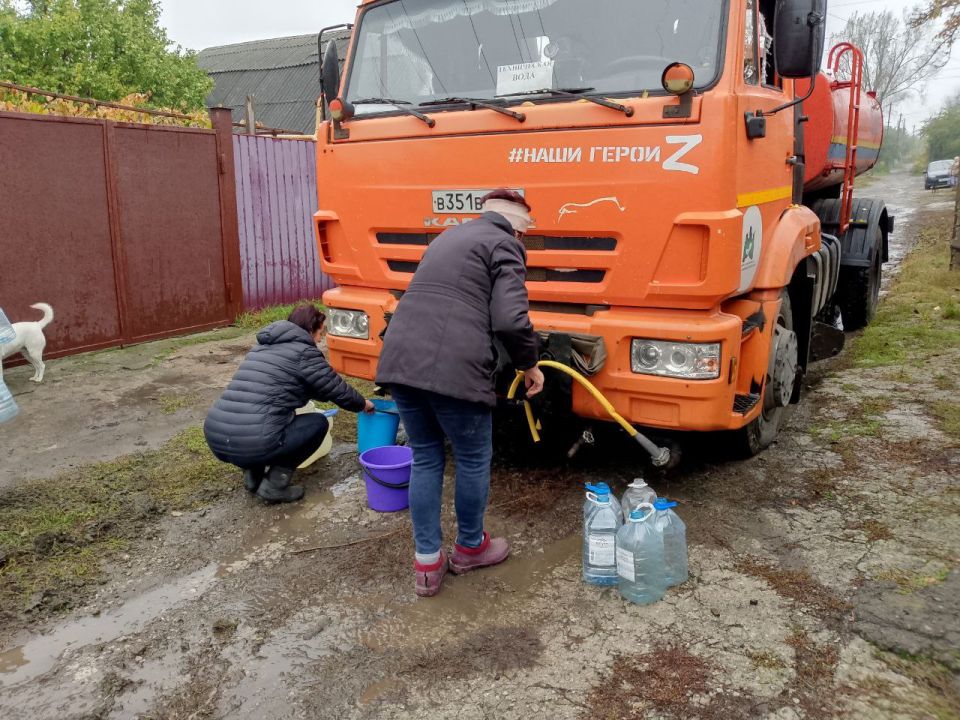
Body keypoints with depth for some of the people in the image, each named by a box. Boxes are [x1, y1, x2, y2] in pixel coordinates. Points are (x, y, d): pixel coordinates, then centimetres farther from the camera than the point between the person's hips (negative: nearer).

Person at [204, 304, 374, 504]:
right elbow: (338, 391, 7)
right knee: (318, 423, 12)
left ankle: (253, 475, 18)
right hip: (252, 443, -8)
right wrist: (363, 405, 28)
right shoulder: (303, 352, 0)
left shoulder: (263, 347, 24)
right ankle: (274, 485, 5)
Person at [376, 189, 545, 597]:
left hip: (399, 362, 8)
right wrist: (530, 366, 6)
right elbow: (511, 321, -11)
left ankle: (427, 564, 24)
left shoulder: (449, 237, 27)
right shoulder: (504, 245, 2)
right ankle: (470, 547, 34)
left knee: (425, 459, 20)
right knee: (474, 461, 15)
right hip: (454, 371, -7)